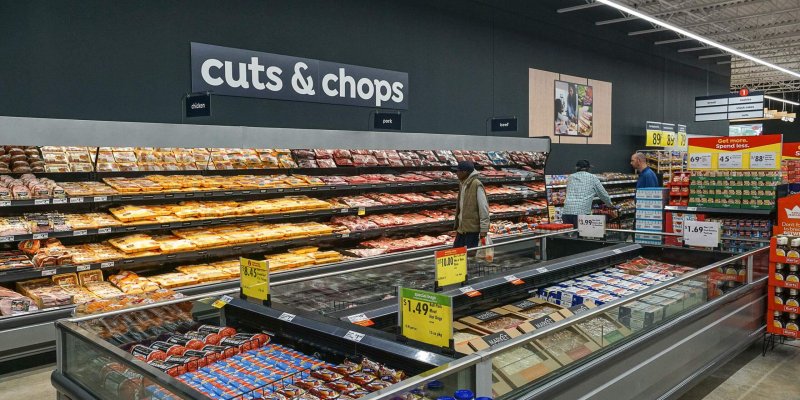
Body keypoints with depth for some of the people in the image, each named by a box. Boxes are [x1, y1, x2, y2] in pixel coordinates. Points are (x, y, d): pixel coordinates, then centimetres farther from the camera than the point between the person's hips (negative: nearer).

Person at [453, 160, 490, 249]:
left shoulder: (476, 185, -15)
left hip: (472, 228, -8)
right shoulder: (462, 184, 10)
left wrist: (483, 229, -17)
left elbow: (483, 208, -16)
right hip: (461, 228, 8)